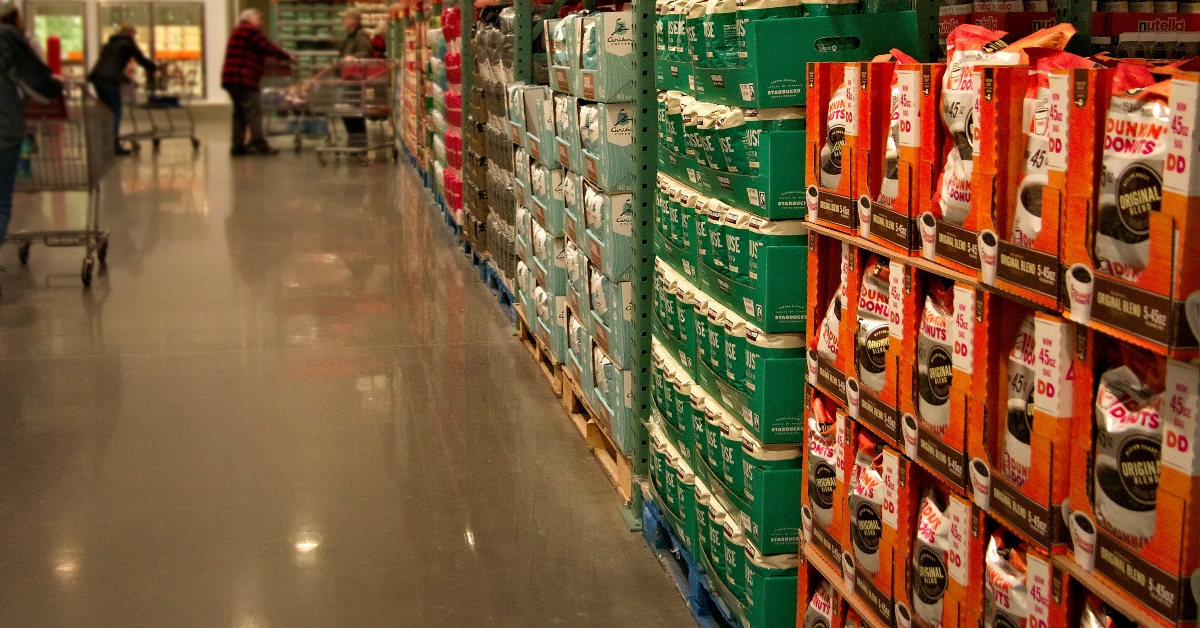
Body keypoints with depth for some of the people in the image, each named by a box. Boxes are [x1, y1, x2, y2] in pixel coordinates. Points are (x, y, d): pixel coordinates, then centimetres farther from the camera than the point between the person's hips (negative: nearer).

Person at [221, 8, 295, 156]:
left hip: (232, 78, 10)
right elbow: (268, 48, -6)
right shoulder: (250, 30, -5)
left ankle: (238, 147, 11)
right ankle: (259, 145, -14)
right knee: (254, 112, -10)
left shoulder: (238, 31, 26)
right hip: (243, 79, -10)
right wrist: (287, 56, 5)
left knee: (240, 113, 11)